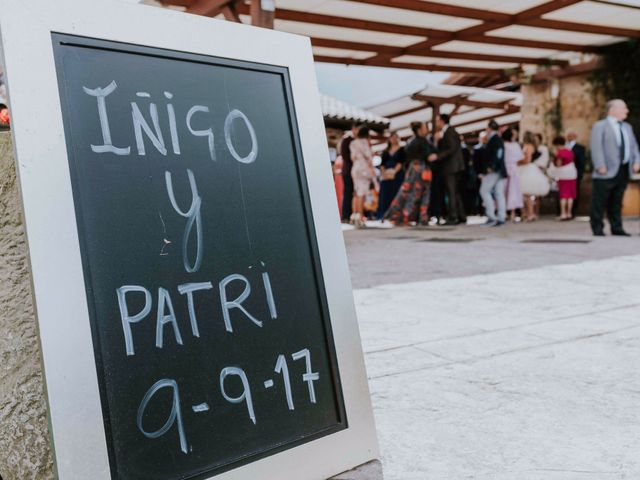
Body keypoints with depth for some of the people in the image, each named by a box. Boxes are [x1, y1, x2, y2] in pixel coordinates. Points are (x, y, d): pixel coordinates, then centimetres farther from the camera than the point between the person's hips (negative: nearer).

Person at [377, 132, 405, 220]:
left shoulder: (402, 149, 6)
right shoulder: (386, 151, 19)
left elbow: (401, 162, -5)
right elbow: (382, 163, 12)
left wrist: (394, 171, -16)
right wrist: (383, 172, -6)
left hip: (397, 175, -4)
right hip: (385, 176, 4)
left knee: (395, 195, -10)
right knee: (385, 196, -2)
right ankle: (383, 217, -2)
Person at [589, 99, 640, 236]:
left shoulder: (627, 127, 20)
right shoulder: (600, 126, -2)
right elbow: (596, 148, -11)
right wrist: (600, 166, -19)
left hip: (624, 171, 6)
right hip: (607, 172, -6)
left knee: (616, 202, 11)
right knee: (600, 202, -3)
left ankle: (616, 228, 16)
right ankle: (597, 229, 4)